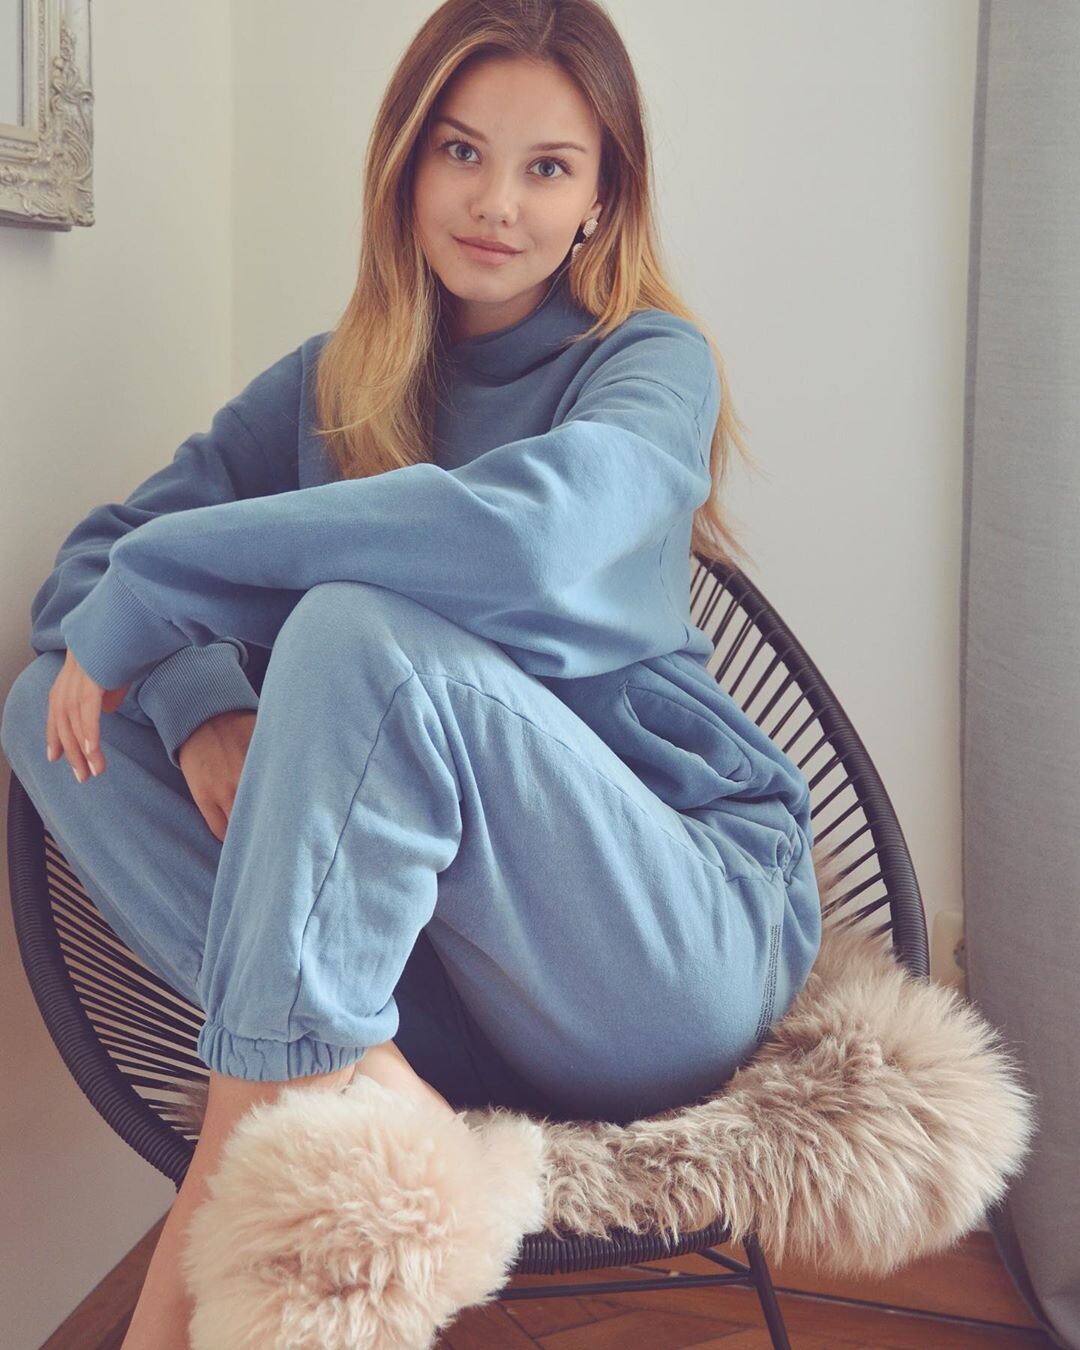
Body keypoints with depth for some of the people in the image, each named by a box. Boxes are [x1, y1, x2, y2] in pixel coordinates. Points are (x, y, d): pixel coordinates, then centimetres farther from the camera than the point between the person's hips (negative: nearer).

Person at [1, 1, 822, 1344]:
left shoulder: (652, 362, -2)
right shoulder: (331, 383, 12)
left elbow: (530, 529, -26)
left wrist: (152, 586, -20)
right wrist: (202, 708, -18)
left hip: (682, 942, -4)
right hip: (436, 967, 5)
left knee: (357, 633, -29)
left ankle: (210, 1238, -23)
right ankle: (362, 1085, -24)